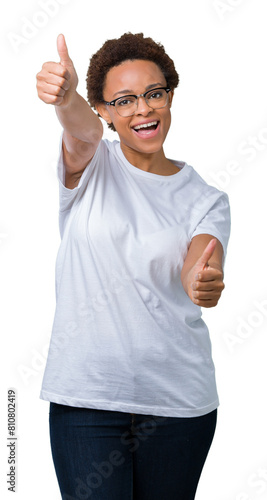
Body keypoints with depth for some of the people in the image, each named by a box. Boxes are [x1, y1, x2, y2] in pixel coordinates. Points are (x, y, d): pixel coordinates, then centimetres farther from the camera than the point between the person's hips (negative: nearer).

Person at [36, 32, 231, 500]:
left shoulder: (206, 198, 5)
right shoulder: (90, 165, 1)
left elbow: (195, 268, -13)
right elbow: (83, 132, -23)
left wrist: (203, 280, -37)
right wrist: (64, 98, -46)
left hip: (179, 400, 2)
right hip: (87, 394, -2)